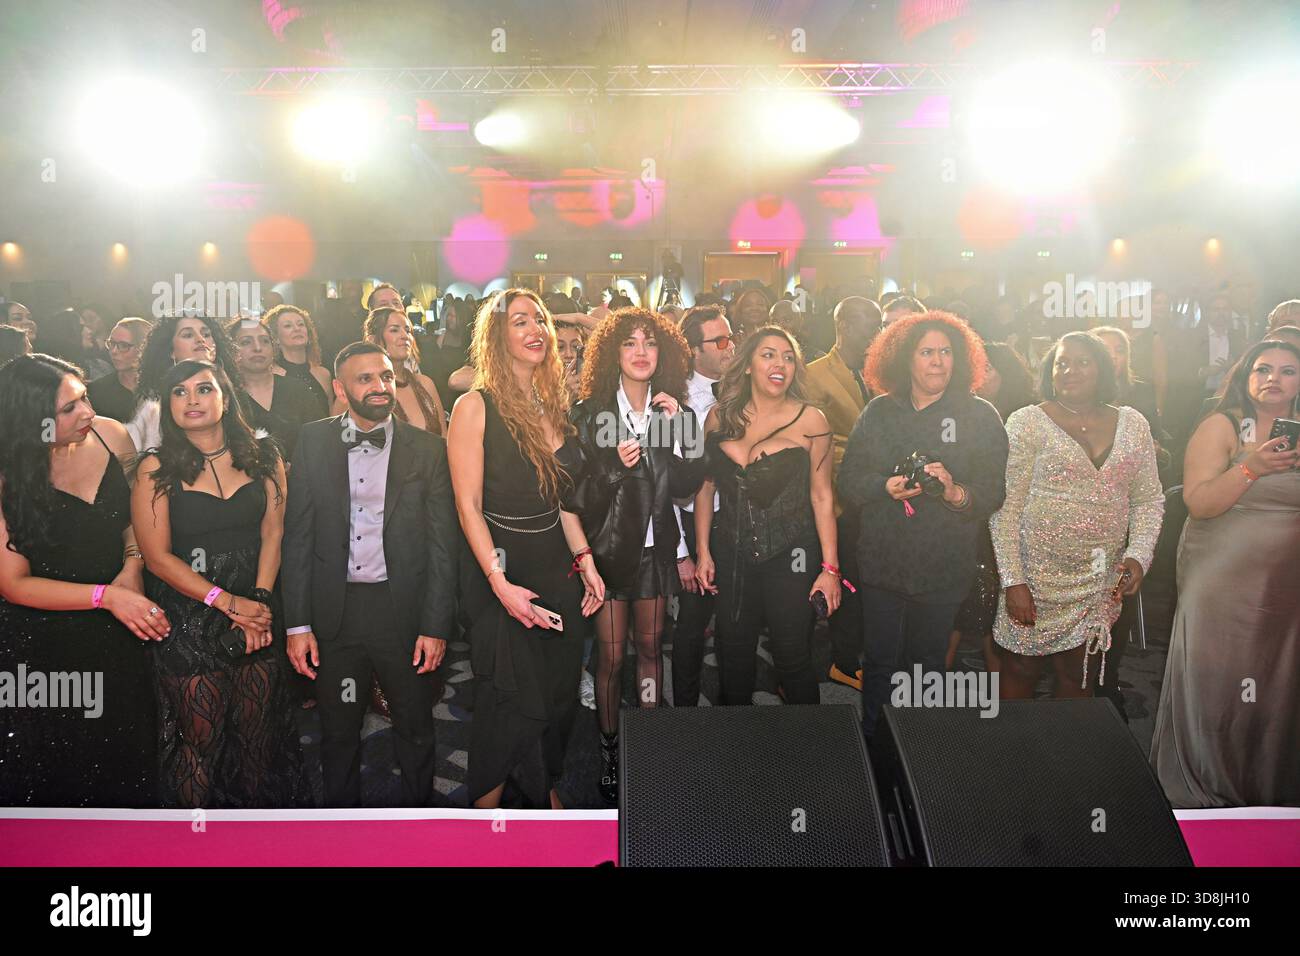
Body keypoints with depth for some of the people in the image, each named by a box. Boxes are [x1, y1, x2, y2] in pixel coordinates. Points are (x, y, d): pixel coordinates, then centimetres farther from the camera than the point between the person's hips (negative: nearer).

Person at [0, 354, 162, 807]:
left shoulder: (111, 436, -10)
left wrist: (132, 565, -11)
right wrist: (107, 595, -25)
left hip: (115, 634, 4)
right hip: (42, 641, -3)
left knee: (126, 764, 19)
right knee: (55, 774, 14)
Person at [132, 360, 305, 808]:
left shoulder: (262, 457, 3)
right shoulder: (156, 468, -4)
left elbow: (272, 534, 1)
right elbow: (158, 557, -7)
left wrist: (260, 600, -11)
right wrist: (229, 603, -12)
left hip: (257, 615, 2)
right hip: (188, 623, -2)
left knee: (260, 732, 9)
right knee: (201, 740, 7)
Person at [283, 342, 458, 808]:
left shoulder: (428, 449, -2)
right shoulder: (313, 442, 1)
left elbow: (442, 544, -2)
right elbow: (298, 536, 1)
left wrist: (436, 626, -7)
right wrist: (298, 623, -3)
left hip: (404, 611, -1)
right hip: (334, 611, 1)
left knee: (416, 729, 13)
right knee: (338, 731, 17)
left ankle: (419, 806, 35)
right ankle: (342, 809, 38)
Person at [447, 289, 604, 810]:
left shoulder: (553, 405, 9)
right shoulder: (475, 406, -11)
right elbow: (468, 506, -14)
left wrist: (584, 560, 7)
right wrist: (501, 584, -19)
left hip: (556, 566, 6)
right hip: (501, 568, -6)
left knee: (559, 694, 14)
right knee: (511, 703, 1)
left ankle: (545, 791, 35)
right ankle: (484, 810, 22)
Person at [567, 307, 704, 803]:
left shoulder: (675, 412, 4)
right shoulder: (590, 414, -6)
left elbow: (686, 486, -3)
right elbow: (576, 495, -9)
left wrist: (679, 428, -13)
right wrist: (615, 467, -26)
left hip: (656, 545, 3)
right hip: (609, 544, -3)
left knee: (650, 645, 12)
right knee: (611, 654, 2)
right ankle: (609, 752, 17)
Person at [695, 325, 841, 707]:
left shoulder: (810, 420, -7)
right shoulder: (720, 416, 1)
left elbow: (822, 496, -5)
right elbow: (705, 487, 7)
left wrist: (830, 567, -7)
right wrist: (703, 552, 6)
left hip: (791, 554, -3)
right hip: (730, 552, 3)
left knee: (792, 659, 5)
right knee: (735, 656, 15)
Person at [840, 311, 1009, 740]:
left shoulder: (980, 416, -1)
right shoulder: (879, 411, 6)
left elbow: (994, 492, -7)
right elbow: (848, 480, 3)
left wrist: (956, 492, -26)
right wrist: (886, 486, -15)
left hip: (943, 569, -1)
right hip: (882, 561, 2)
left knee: (928, 664, 11)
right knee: (879, 661, 8)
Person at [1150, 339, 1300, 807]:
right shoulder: (1222, 426, -1)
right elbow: (1198, 504, -10)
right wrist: (1251, 468, -22)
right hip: (1225, 582, -3)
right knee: (1219, 688, -3)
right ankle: (1207, 794, 13)